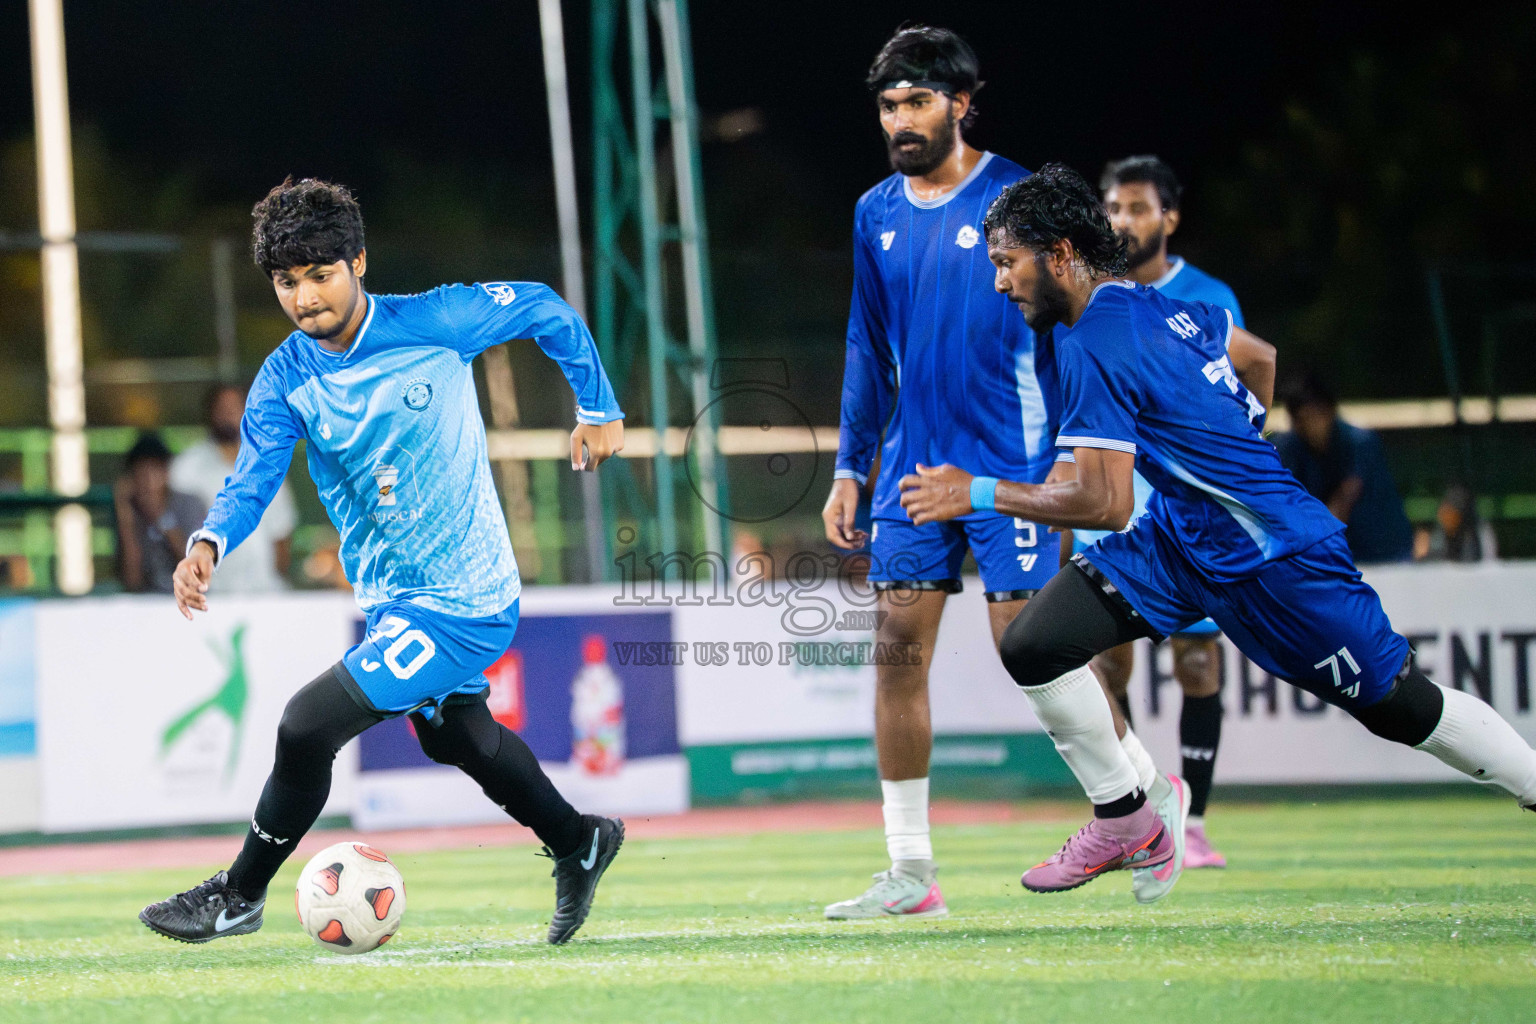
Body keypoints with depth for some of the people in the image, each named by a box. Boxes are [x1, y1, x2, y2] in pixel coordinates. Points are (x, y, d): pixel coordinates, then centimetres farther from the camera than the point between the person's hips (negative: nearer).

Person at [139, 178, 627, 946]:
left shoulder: (436, 323, -18)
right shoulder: (286, 379, -7)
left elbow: (546, 310, -3)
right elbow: (252, 482, -16)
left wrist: (597, 408, 3)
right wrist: (209, 543, -37)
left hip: (460, 604, -7)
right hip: (388, 597, 7)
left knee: (308, 724, -16)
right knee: (456, 733, 29)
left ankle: (238, 896, 3)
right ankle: (579, 844, 53)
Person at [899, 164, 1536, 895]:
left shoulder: (1092, 345, -23)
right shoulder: (1156, 304, 3)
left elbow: (1105, 504, -27)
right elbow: (1257, 356, 19)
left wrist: (978, 493, -22)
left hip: (1269, 557, -9)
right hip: (1181, 536, 9)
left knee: (1397, 707, 3)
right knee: (1033, 646, -4)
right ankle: (1126, 823, 10)